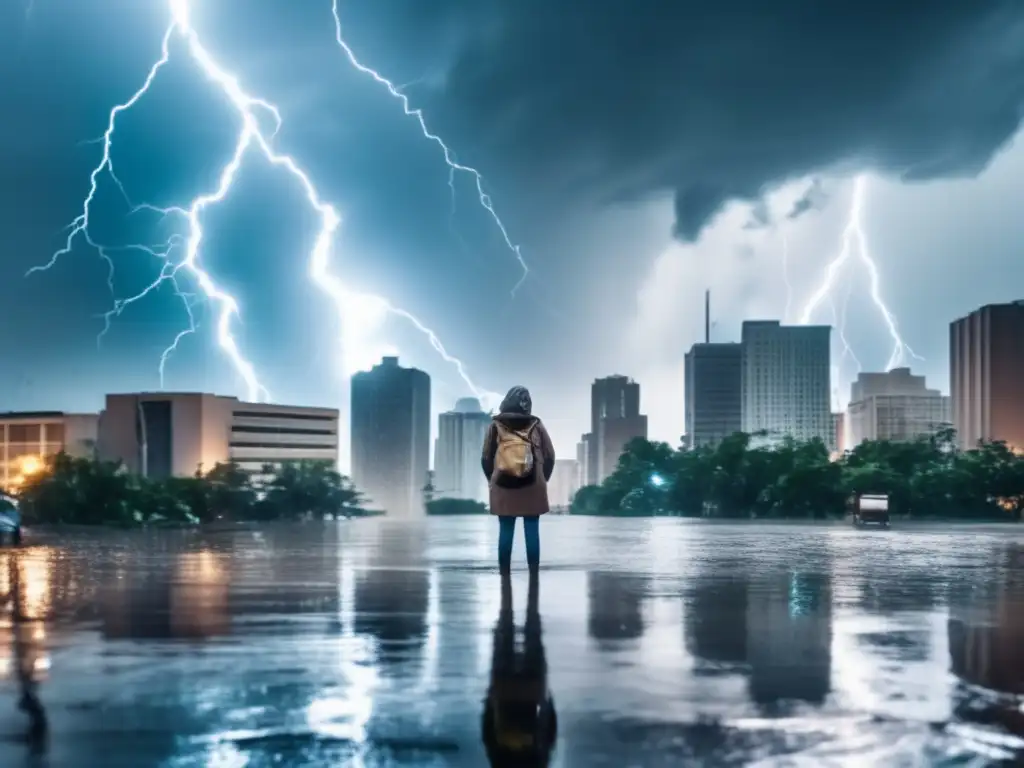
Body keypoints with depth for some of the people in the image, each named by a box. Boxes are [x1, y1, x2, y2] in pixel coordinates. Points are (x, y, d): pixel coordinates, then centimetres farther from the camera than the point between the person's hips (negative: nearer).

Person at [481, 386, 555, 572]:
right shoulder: (536, 425, -2)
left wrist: (493, 480, 14)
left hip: (503, 488, 0)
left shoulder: (496, 426, -1)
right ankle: (534, 571, 3)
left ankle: (504, 571, 5)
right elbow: (549, 457, 1)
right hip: (532, 488, 0)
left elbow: (486, 458, 0)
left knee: (506, 531, 5)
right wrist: (542, 480, 14)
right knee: (532, 532, 3)